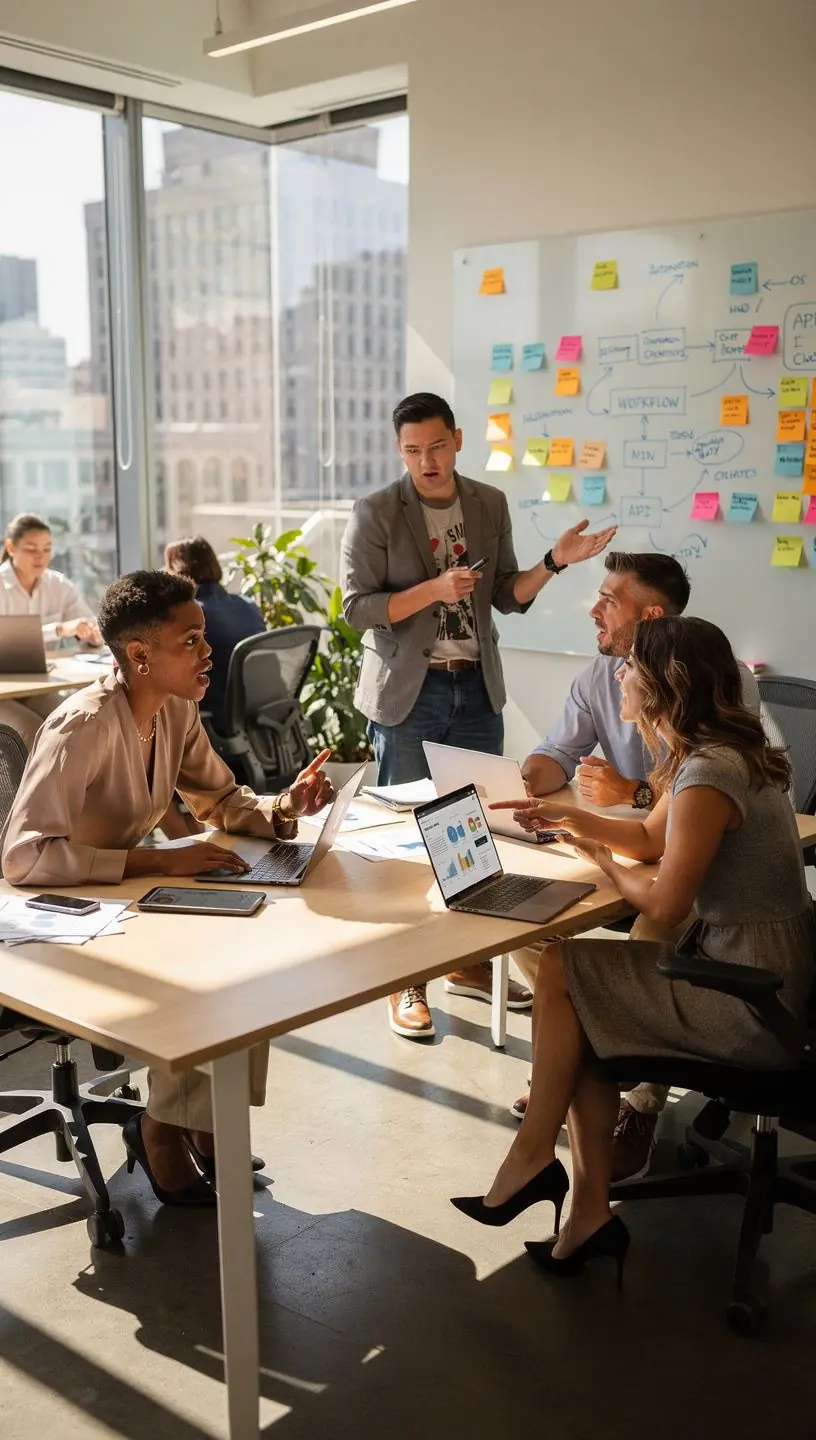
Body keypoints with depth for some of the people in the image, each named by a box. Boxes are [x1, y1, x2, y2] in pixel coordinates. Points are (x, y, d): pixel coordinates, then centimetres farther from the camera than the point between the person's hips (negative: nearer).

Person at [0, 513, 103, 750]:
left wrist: (96, 633, -27)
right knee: (36, 732, -29)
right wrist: (59, 629, -38)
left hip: (40, 689, 4)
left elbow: (95, 633, -1)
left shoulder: (60, 585, 2)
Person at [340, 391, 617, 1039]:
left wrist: (554, 562, -8)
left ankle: (470, 962, 27)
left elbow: (507, 595, 8)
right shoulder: (376, 513, -8)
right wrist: (433, 590, -24)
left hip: (477, 688, 5)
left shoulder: (490, 504, 5)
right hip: (408, 692, -4)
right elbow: (357, 607, -12)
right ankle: (405, 983, 13)